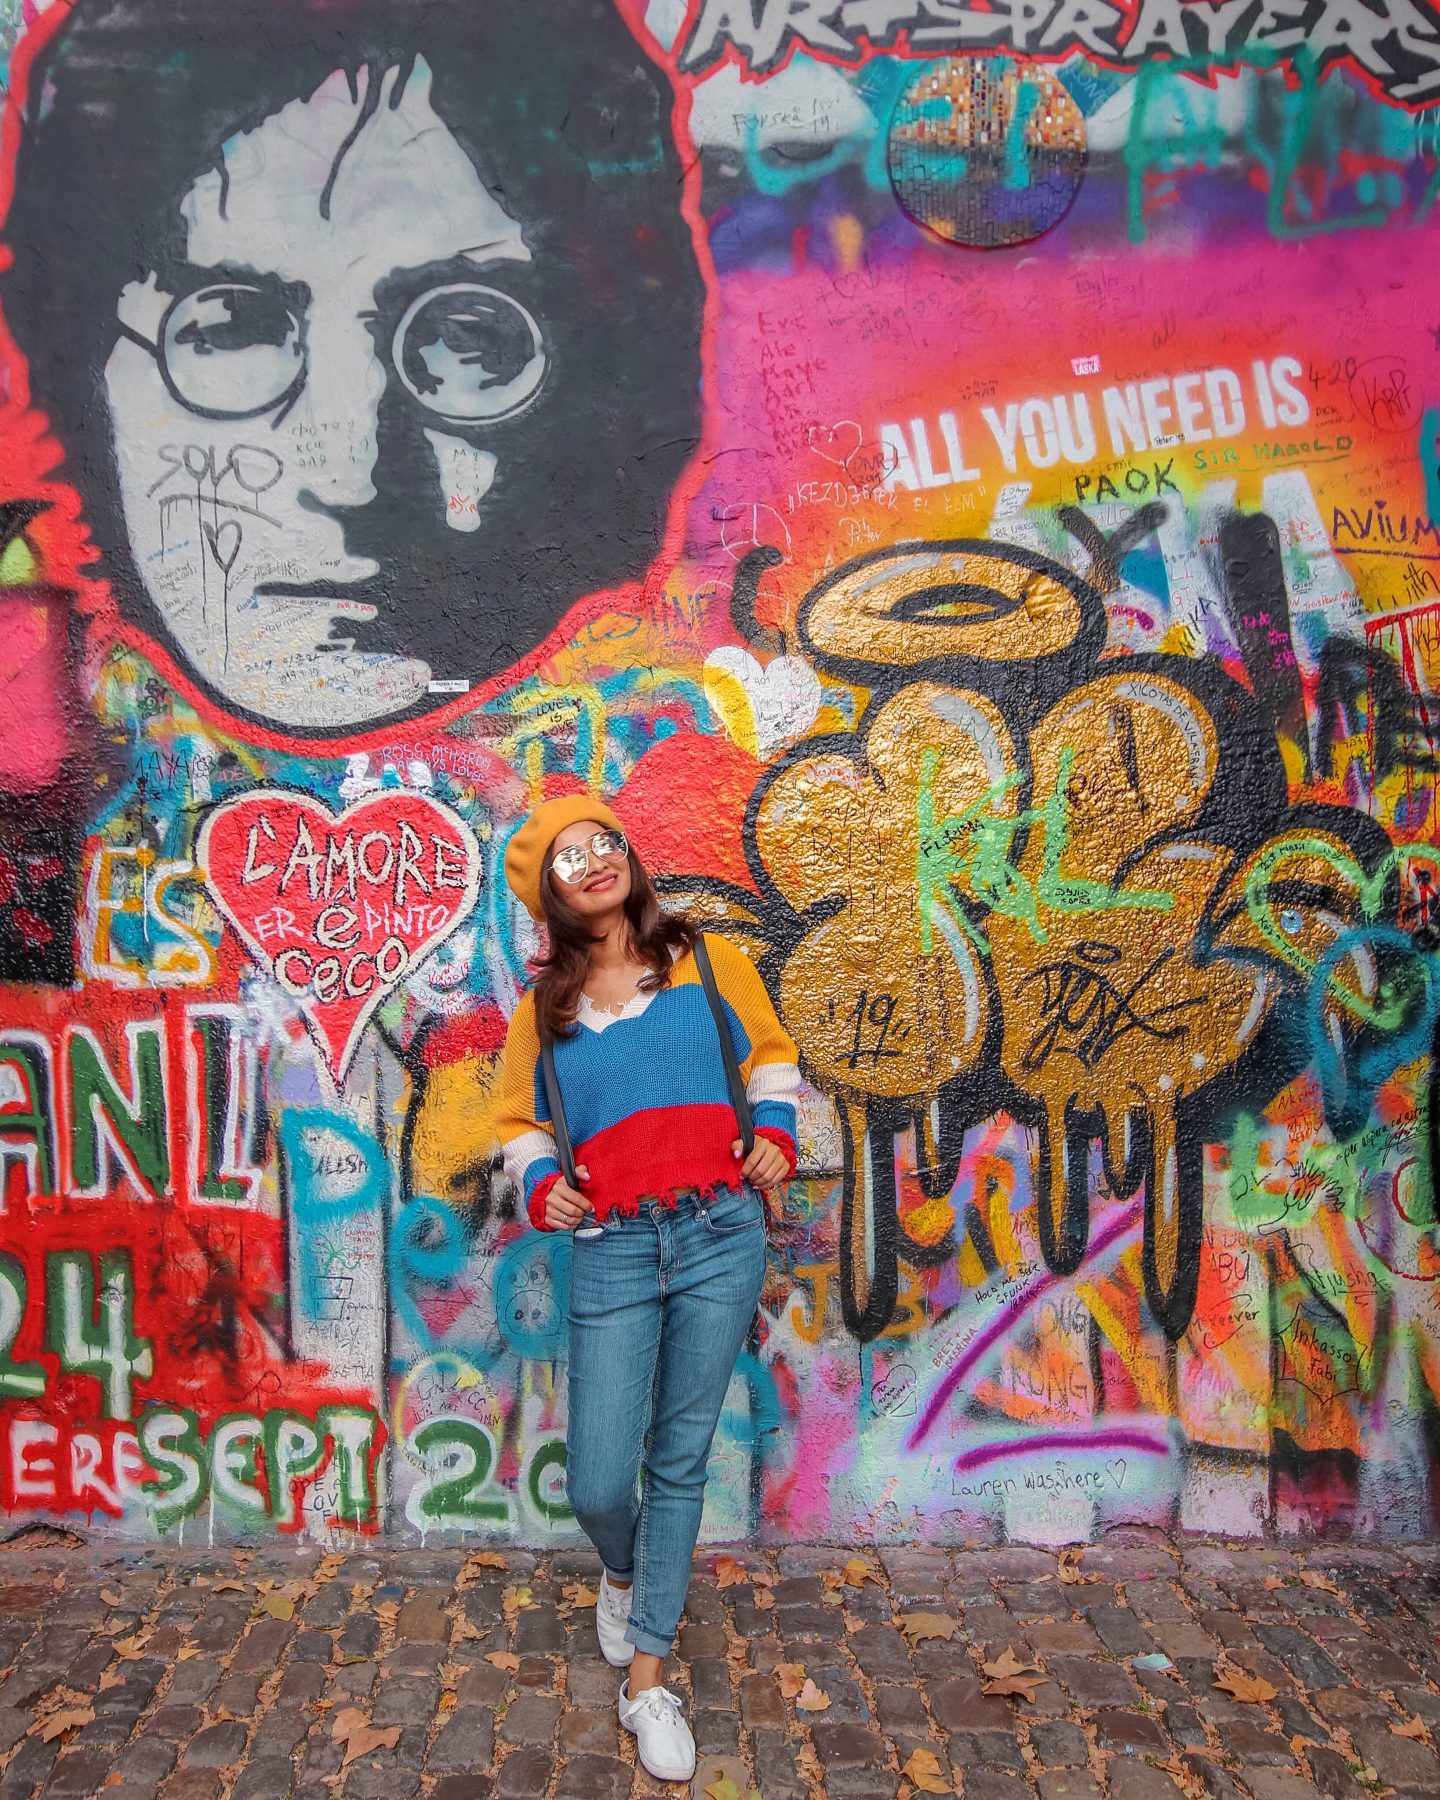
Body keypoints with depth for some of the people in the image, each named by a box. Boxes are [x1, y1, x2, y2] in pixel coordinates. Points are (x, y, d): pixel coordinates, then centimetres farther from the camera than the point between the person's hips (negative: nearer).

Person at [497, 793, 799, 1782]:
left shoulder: (709, 962, 5)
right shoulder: (543, 1007, 8)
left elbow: (771, 1054, 17)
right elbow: (522, 1122, 19)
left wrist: (777, 1132, 0)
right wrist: (539, 1184, 0)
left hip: (720, 1238, 0)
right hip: (611, 1252, 1)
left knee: (680, 1461, 9)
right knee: (597, 1484, 0)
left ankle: (647, 1677, 27)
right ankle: (624, 1573, 37)